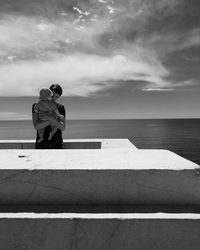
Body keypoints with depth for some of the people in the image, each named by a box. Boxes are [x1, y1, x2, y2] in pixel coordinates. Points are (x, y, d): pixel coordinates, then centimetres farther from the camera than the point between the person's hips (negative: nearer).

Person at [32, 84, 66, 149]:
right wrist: (54, 118, -18)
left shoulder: (61, 108, 1)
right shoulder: (36, 106, -1)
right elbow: (36, 126, -12)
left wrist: (50, 118, -24)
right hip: (42, 144, 0)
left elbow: (62, 128, -10)